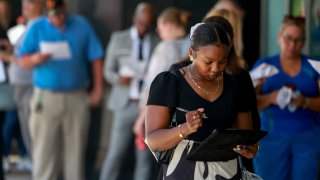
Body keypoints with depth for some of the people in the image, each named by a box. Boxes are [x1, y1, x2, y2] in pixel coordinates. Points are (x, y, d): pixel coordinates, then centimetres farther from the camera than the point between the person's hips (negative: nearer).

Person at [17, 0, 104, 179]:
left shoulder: (82, 26, 2)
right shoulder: (37, 28, 0)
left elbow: (96, 58, 4)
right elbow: (22, 60, -1)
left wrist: (97, 89, 0)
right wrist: (34, 59, -23)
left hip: (77, 97, 1)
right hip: (46, 97, -1)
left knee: (75, 149, 5)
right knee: (44, 149, -3)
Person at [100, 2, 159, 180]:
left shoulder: (158, 43, 4)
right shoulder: (118, 39, 5)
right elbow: (108, 71, 6)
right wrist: (118, 78, -15)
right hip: (125, 105, 0)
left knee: (145, 156, 3)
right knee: (116, 153, -2)